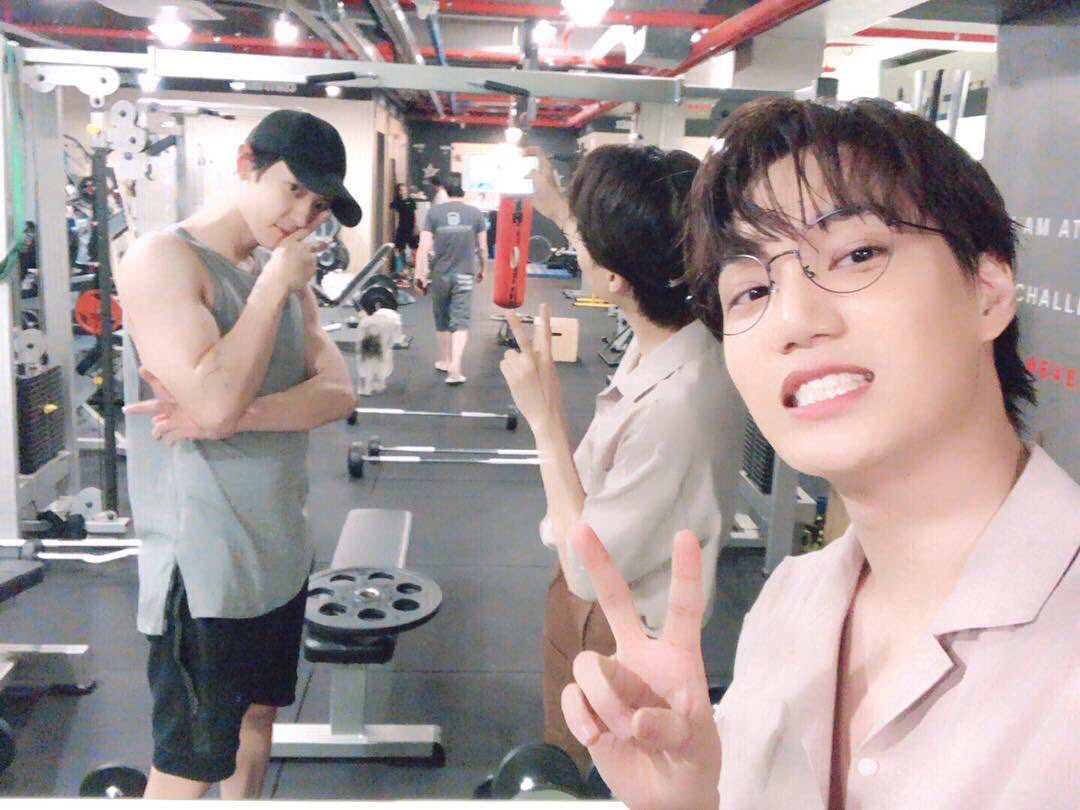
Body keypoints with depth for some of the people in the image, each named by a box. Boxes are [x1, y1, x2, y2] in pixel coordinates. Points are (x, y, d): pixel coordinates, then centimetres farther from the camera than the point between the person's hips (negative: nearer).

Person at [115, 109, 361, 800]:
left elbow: (339, 393, -4)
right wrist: (275, 286, -19)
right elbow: (214, 401, -28)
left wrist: (238, 415, -20)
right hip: (203, 566, -7)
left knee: (257, 710, 24)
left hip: (280, 552, 8)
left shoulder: (285, 277, 8)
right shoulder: (164, 259, -15)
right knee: (189, 765, 7)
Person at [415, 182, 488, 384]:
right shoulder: (476, 213, -1)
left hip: (439, 274, 1)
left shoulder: (434, 212, -2)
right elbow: (482, 248, 3)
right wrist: (482, 270, 19)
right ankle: (454, 367, -15)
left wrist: (420, 274, -2)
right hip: (464, 275, -1)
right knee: (460, 322, -2)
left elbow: (424, 246, -7)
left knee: (442, 320, 16)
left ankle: (445, 361, 30)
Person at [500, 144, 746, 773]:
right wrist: (560, 208, 22)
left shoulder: (674, 408, -40)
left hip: (614, 634, -7)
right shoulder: (686, 330, -15)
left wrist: (546, 416, -28)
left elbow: (590, 570, -28)